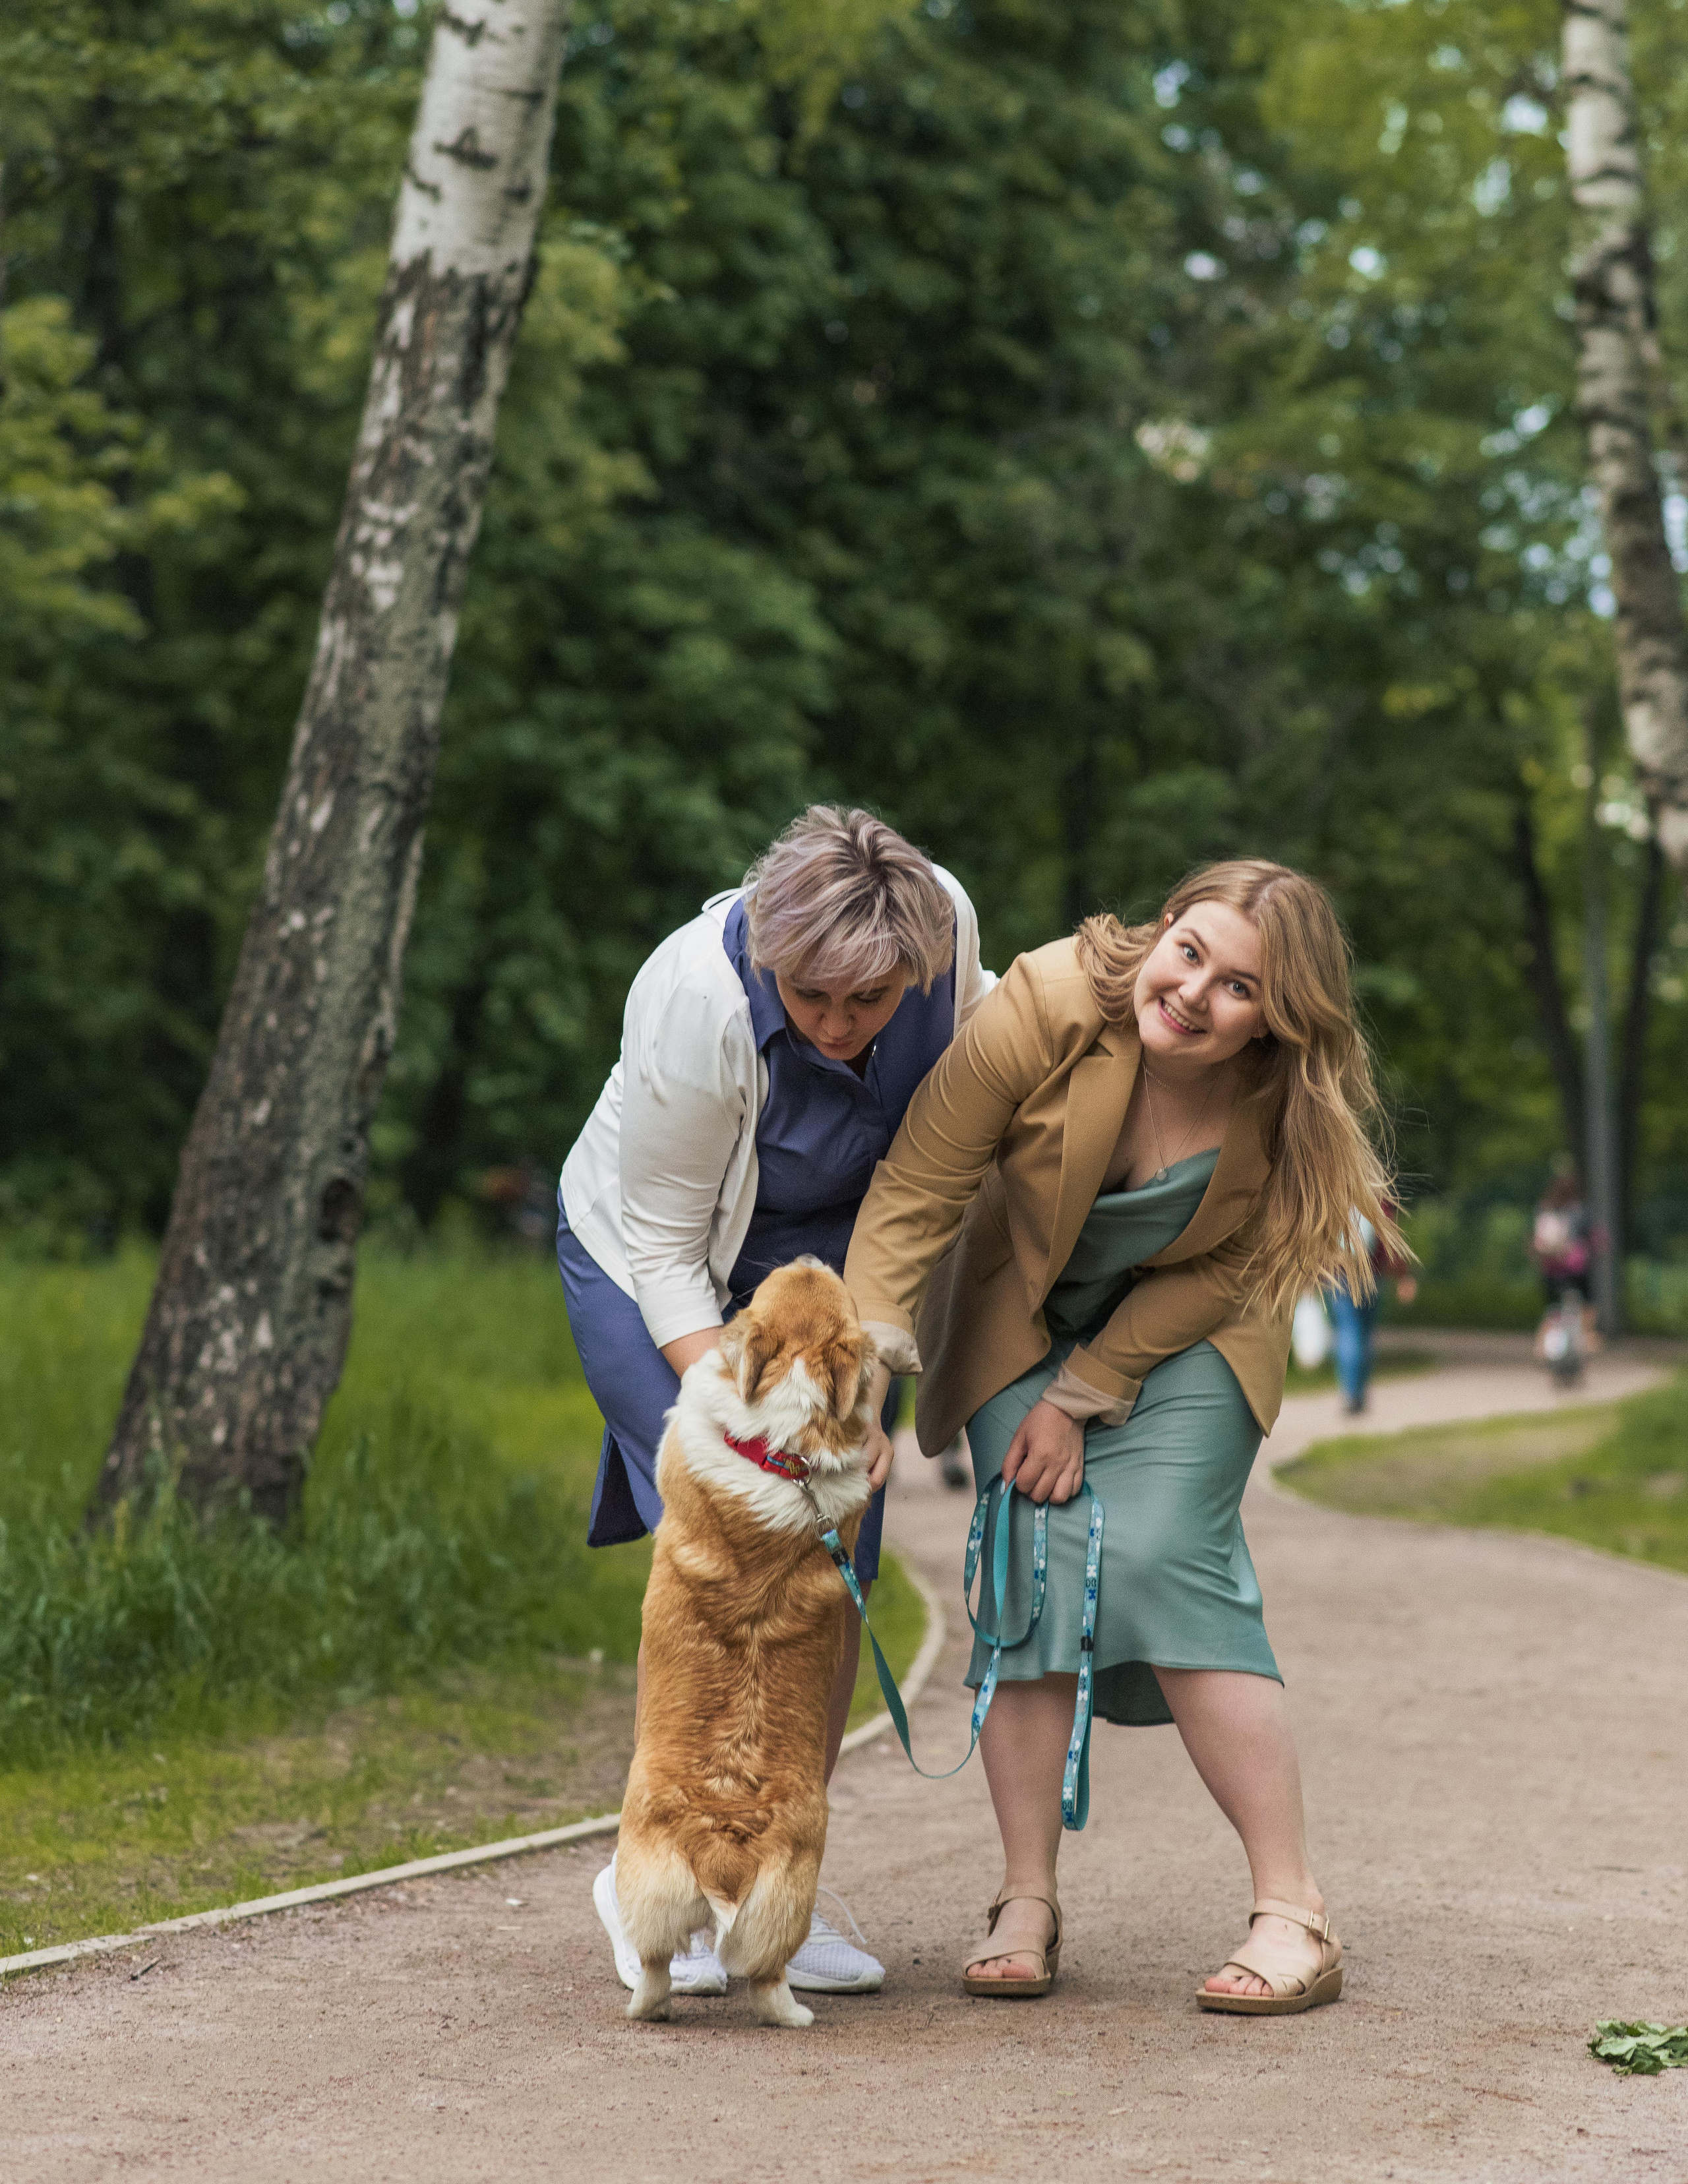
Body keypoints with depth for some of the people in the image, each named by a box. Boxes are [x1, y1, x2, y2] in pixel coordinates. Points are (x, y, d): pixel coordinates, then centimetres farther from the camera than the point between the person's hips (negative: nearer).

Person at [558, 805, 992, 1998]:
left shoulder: (946, 920, -23)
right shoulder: (699, 1005, -35)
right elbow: (662, 1246, -24)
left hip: (834, 1252, 4)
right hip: (660, 1262, -4)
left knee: (837, 1570, -4)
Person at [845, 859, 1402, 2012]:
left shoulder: (1290, 1103, -25)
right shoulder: (1045, 1007, -29)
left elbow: (1220, 1271, -13)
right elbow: (917, 1188, -22)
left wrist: (1083, 1397, -17)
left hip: (1185, 1336, -1)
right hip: (1028, 1320, 1)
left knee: (1161, 1559, -19)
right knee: (1041, 1553, -16)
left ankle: (1295, 1912, -15)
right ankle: (1027, 1906, -7)